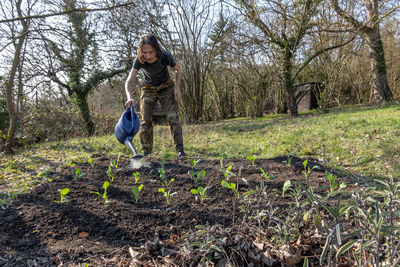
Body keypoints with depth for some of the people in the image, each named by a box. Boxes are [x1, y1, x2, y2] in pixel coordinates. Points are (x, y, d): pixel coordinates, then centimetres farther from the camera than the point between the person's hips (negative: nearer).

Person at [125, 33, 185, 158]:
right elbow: (129, 80, -33)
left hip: (166, 87, -1)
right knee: (145, 120, -5)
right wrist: (129, 97, -52)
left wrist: (177, 87, -16)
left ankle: (180, 150, -8)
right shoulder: (139, 60, -26)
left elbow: (178, 69, -6)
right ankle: (146, 151, 5)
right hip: (148, 89, 1)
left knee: (172, 117, -13)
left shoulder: (165, 56, -27)